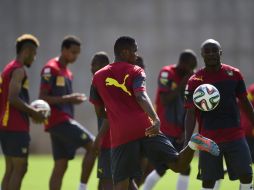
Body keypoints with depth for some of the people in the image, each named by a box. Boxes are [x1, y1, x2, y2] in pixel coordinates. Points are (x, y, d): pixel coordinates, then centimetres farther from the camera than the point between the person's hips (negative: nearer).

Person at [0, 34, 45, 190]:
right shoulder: (19, 70, -12)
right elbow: (13, 99, -23)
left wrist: (30, 111, 15)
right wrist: (33, 112, -12)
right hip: (16, 128, -10)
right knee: (20, 168, -7)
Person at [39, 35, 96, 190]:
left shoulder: (67, 72, 20)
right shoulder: (51, 69, -9)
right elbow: (43, 98, -14)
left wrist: (74, 99, 9)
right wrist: (68, 98, -18)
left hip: (65, 120, 9)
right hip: (58, 120, -9)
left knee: (61, 166, 6)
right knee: (92, 145, -12)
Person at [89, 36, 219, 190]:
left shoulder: (98, 77, 15)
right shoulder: (135, 71, 7)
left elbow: (99, 112, 21)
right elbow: (141, 97, -14)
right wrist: (156, 119, -27)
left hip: (120, 137, 1)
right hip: (145, 129, -1)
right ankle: (193, 144, -27)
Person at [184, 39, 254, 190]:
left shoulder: (234, 74, 4)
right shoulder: (195, 81, -3)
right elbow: (191, 113, -4)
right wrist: (187, 142, -12)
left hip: (235, 135, 2)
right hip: (209, 138, -2)